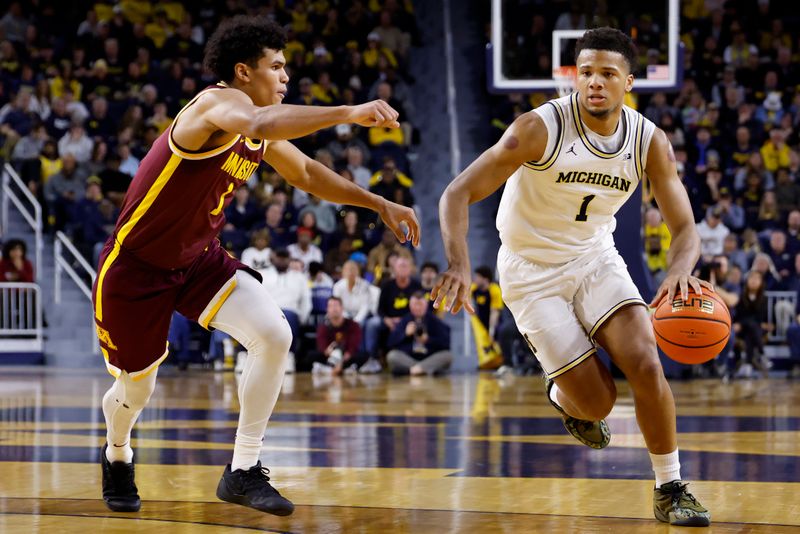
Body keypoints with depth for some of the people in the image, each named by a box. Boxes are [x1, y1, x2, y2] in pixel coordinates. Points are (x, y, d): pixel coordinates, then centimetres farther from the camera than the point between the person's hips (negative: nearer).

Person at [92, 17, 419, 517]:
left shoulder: (263, 135, 0)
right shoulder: (216, 104, -25)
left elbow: (307, 174, 18)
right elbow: (256, 123, -50)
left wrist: (380, 204, 12)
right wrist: (347, 113, -54)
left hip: (199, 259, 7)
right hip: (135, 266, -7)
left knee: (274, 334, -16)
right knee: (136, 388, 9)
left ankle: (244, 471, -6)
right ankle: (118, 457, 46)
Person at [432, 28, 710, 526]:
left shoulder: (649, 141, -11)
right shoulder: (541, 129, -23)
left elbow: (685, 229, -9)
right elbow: (458, 194, -22)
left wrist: (681, 270, -34)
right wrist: (459, 264, -39)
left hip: (596, 257, 3)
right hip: (532, 270, -3)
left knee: (646, 364, -18)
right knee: (598, 402, -7)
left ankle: (671, 490, 0)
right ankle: (564, 397, 32)